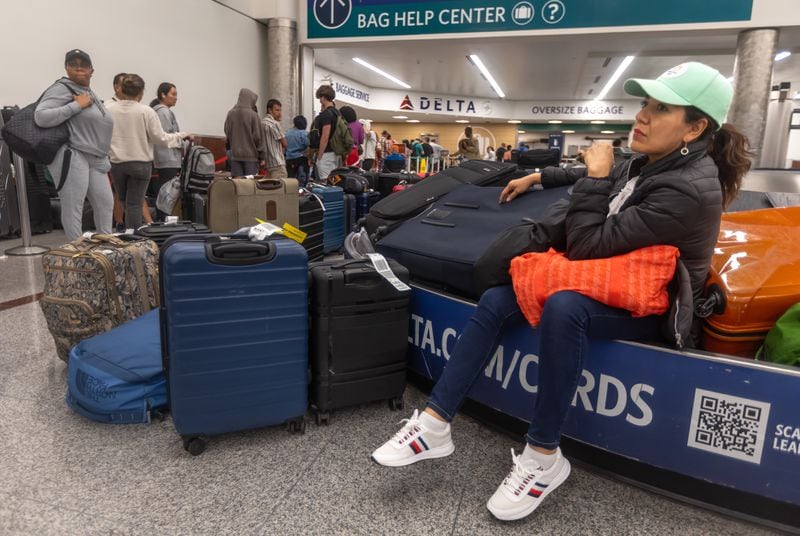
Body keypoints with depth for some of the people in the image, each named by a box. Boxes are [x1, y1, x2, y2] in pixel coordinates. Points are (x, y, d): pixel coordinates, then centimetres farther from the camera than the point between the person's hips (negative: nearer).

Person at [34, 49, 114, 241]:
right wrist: (77, 105, -16)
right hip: (71, 157, -9)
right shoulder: (62, 88, -6)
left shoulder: (91, 93, 21)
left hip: (95, 160, 9)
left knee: (106, 203, 12)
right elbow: (41, 117, -19)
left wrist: (104, 159, 19)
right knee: (73, 208, -6)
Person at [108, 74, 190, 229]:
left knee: (125, 203, 17)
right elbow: (160, 138, -7)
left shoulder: (110, 111, -2)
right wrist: (181, 136, 6)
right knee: (134, 204, 2)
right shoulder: (146, 111, -10)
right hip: (141, 163, -3)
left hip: (117, 163, 3)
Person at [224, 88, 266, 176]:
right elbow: (259, 137, -7)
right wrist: (262, 156, -2)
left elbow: (227, 133, 13)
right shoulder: (253, 115, -11)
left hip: (235, 155, 4)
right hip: (251, 155, -4)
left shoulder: (230, 114, 3)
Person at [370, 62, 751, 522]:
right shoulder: (656, 161, 2)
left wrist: (597, 174, -17)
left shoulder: (687, 191, -26)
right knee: (496, 301, -10)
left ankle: (544, 458, -24)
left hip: (649, 308, -9)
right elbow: (608, 179, 25)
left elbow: (587, 246, -27)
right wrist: (538, 177, 21)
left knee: (563, 307, -41)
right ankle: (435, 426, -10)